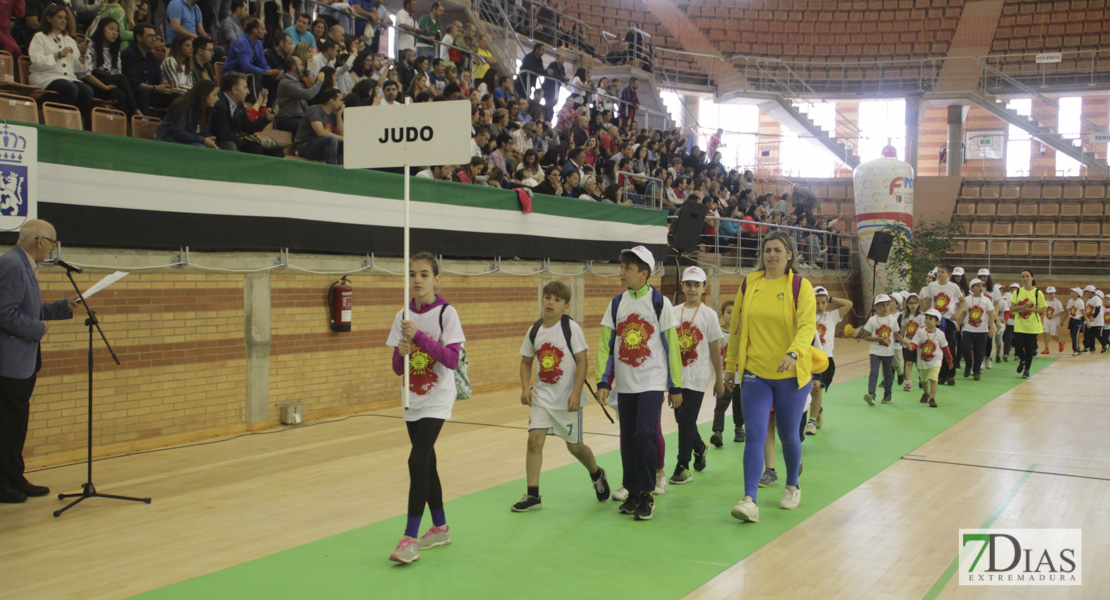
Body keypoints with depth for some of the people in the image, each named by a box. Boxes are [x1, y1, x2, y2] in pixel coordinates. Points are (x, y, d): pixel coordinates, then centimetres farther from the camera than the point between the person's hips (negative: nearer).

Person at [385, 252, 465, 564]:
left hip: (437, 400, -6)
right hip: (412, 401, 6)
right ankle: (440, 528, 27)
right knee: (427, 463, 13)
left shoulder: (446, 313, -9)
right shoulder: (403, 316, 5)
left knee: (417, 461, -17)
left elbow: (453, 360, -17)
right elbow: (397, 368, 6)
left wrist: (419, 336, -25)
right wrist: (402, 353, -17)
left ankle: (410, 538, -13)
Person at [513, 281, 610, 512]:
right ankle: (532, 495, -3)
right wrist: (525, 388, -1)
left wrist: (576, 393, -17)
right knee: (534, 438, -11)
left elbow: (582, 361, -11)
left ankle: (596, 474, 38)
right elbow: (526, 361, 12)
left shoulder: (571, 327, -10)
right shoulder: (534, 330, 2)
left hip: (568, 398, -3)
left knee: (574, 446, 7)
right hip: (542, 396, 3)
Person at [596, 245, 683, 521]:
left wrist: (676, 386, -2)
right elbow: (606, 345, 7)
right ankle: (633, 493, 20)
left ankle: (646, 495, -1)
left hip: (653, 382, -4)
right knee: (628, 439, 7)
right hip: (625, 384, 4)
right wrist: (603, 382, -2)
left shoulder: (659, 302, -4)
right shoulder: (617, 304, 6)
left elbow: (671, 345, -1)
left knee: (646, 434, -14)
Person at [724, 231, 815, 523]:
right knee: (754, 435, -7)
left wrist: (793, 353, -33)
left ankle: (792, 487, 34)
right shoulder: (748, 284, 5)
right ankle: (749, 499, -9)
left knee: (788, 435, 11)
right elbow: (736, 328, 12)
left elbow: (808, 326, -15)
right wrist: (730, 366, 14)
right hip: (755, 373, 2)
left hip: (791, 374, -1)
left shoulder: (800, 286, -4)